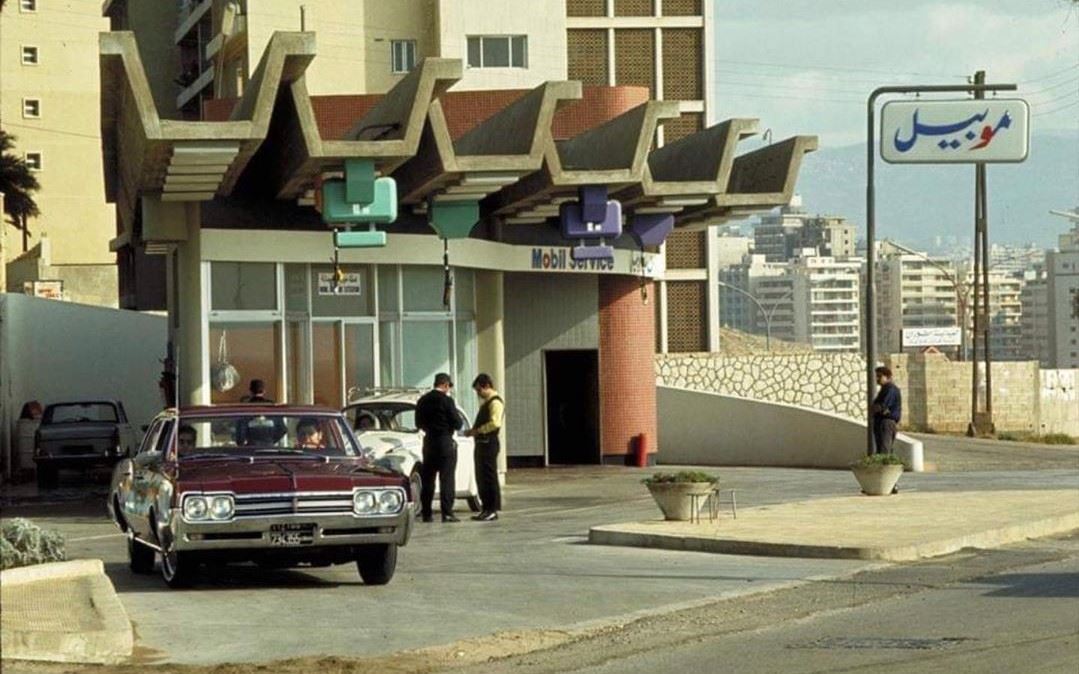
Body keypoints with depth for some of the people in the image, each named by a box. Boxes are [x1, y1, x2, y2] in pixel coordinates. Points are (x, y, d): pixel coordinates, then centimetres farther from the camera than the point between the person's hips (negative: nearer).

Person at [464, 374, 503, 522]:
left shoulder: (495, 402, -11)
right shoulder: (486, 402, 20)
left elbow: (495, 423, -23)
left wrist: (477, 430, -17)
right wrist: (473, 431, 10)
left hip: (489, 443, -10)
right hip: (481, 443, 10)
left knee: (489, 477, -8)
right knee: (481, 477, 11)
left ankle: (493, 510, -5)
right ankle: (486, 509, 17)